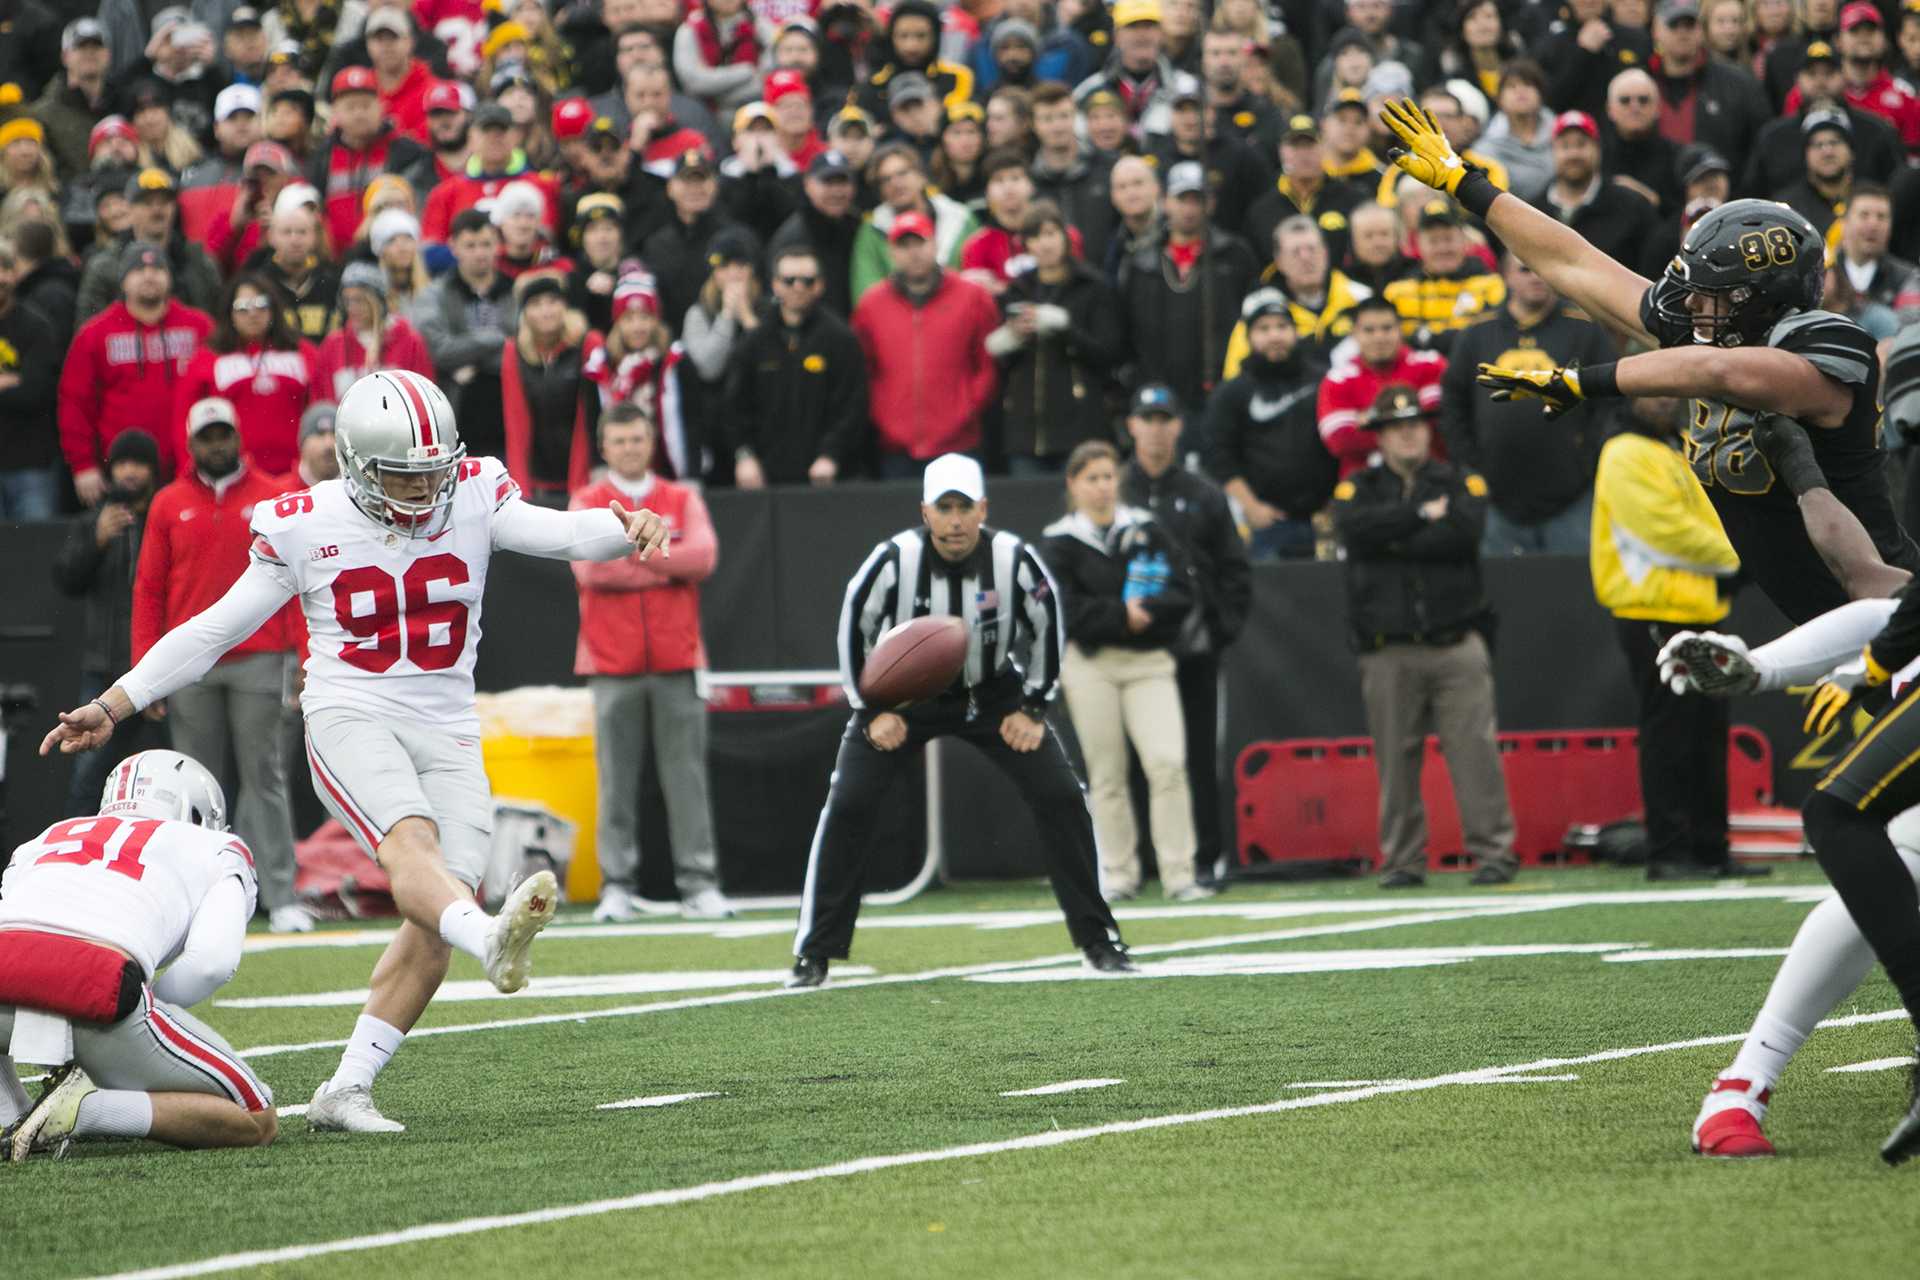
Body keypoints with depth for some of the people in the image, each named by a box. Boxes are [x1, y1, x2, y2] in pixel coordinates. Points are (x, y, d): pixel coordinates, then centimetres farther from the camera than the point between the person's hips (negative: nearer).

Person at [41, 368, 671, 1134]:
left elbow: (558, 533, -12)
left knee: (432, 924, -10)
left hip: (447, 732, 3)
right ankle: (492, 940, -64)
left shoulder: (473, 499, 4)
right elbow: (214, 630, 8)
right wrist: (114, 706, 7)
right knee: (410, 842, -32)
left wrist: (626, 529, -35)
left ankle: (346, 1091, -3)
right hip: (351, 719, -3)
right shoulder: (307, 527, 0)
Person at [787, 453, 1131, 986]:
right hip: (904, 693, -1)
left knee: (1061, 798, -9)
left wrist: (1033, 709, -5)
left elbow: (1046, 627, -4)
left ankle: (1097, 939, 5)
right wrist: (872, 712, -10)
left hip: (994, 691, 1)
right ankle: (815, 952, -5)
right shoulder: (895, 560, -24)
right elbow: (855, 630, -10)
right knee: (849, 805, -15)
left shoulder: (1014, 558, -21)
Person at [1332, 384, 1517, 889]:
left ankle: (1493, 851, -4)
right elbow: (1358, 528, -11)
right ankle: (1402, 861, 7)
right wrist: (1422, 515, -11)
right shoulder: (1357, 489, 12)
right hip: (1388, 651, 1)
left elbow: (1462, 533, -9)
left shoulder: (1461, 483, 11)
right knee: (1396, 757, 0)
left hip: (1456, 644, -1)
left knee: (1475, 748, -6)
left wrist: (1394, 542, -6)